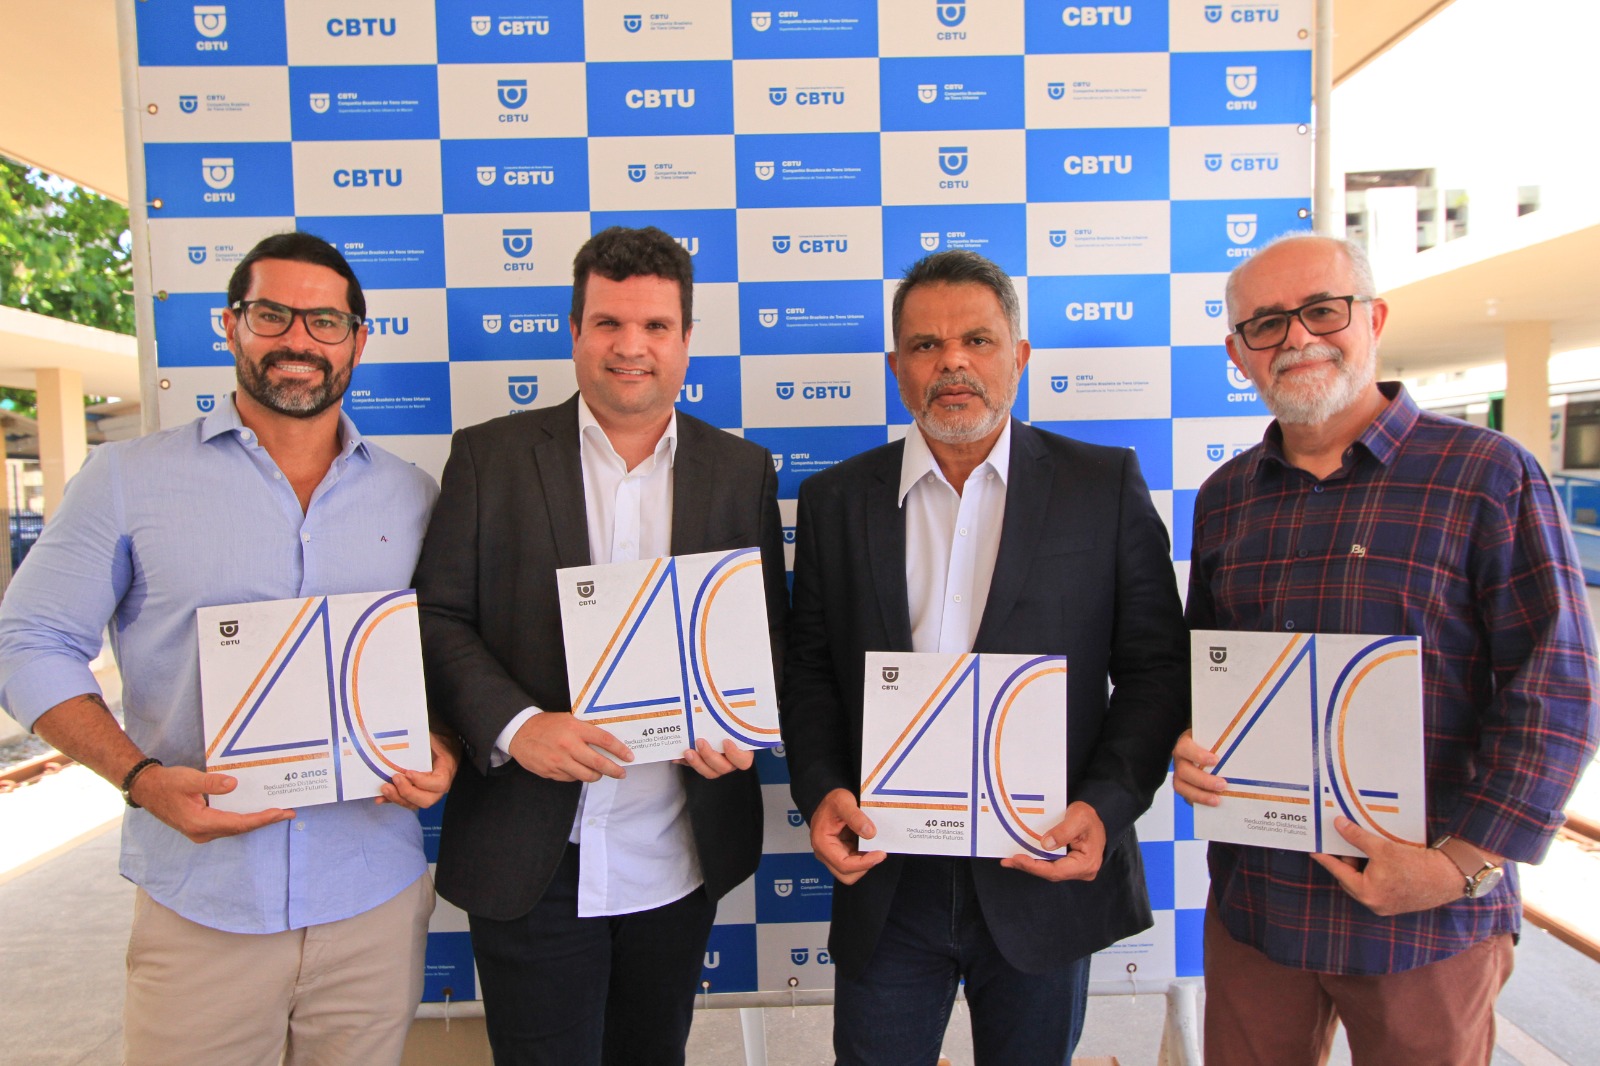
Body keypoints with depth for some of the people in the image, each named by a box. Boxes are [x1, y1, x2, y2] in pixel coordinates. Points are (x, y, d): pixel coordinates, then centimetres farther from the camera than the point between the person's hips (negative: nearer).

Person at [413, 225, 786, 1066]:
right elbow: (438, 617, -4)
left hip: (680, 860, 3)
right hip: (531, 865, -2)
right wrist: (513, 725, -20)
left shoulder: (743, 470, 4)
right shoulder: (491, 455, -2)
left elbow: (771, 633, 6)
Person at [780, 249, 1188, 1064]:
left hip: (1046, 873, 0)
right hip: (885, 882, 1)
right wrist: (819, 790, -9)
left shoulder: (1105, 485, -2)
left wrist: (1107, 806, -14)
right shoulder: (835, 500, 3)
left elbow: (1156, 669, -2)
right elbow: (809, 671, 5)